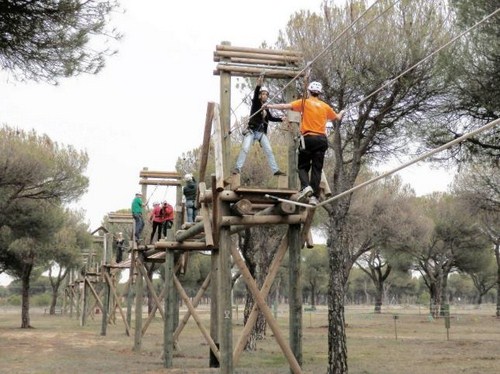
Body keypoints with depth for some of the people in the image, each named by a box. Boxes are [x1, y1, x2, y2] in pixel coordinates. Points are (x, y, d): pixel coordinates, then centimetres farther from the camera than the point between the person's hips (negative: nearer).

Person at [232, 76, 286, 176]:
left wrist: (281, 119, 17)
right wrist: (258, 85, -40)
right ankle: (237, 168, -17)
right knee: (245, 148, -19)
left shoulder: (266, 108, 14)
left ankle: (275, 170, 6)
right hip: (251, 130, -5)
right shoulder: (255, 103, -1)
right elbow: (255, 94, -22)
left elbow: (271, 118, 29)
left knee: (269, 151, 3)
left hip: (262, 132, 5)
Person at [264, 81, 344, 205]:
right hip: (322, 139, 3)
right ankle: (314, 196, -4)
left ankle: (306, 186, -19)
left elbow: (286, 106, -4)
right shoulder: (325, 106, 14)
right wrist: (341, 112, 53)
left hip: (308, 138, -3)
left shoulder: (305, 102, 3)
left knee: (303, 166, 6)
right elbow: (337, 118, 30)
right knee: (317, 169, 2)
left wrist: (270, 106, 7)